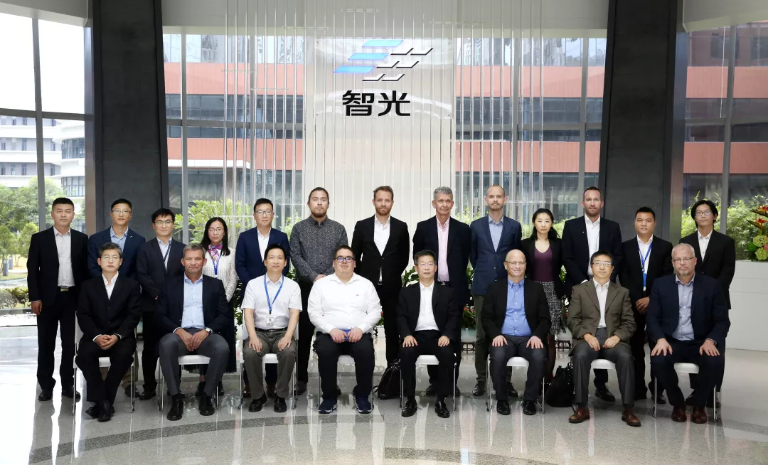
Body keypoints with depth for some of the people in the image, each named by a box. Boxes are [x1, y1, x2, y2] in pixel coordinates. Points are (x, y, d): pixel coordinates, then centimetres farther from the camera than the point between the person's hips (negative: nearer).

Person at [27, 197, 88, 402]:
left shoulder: (82, 239, 7)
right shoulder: (39, 238, 3)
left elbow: (86, 269, 8)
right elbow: (32, 270, 0)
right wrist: (34, 297, -8)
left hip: (73, 297, 1)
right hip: (48, 298, -1)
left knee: (70, 343, 6)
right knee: (46, 343, 4)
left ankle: (68, 384, 15)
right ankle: (46, 386, 13)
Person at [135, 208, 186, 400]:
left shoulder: (182, 248, 10)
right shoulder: (145, 248, 7)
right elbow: (141, 275, -2)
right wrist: (157, 294, -11)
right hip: (152, 305, 0)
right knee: (150, 347, 4)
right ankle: (149, 386, 12)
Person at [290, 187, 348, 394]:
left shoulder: (338, 229, 7)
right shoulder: (299, 228, 5)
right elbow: (295, 257, -4)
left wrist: (328, 279, -11)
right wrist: (314, 277, -15)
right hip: (306, 287, 0)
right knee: (304, 333, 3)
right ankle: (301, 378, 11)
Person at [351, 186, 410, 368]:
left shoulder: (401, 227, 3)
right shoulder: (362, 225, 2)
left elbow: (404, 256, 9)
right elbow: (355, 255, 7)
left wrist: (394, 274, 4)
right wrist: (363, 276, 3)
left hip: (392, 286, 0)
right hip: (367, 284, 0)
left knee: (392, 327, 5)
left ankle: (393, 366, 13)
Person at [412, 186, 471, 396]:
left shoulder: (462, 229, 4)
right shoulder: (423, 227, 4)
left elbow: (465, 259, 8)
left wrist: (455, 278, 5)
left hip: (454, 289, 0)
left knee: (454, 336, 3)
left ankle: (452, 380, 11)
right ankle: (434, 380, 13)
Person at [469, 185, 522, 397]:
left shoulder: (514, 226, 4)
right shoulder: (476, 226, 5)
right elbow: (472, 255, 12)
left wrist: (510, 277, 10)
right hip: (483, 286, 0)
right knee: (481, 334, 2)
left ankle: (506, 380, 11)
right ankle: (481, 379, 10)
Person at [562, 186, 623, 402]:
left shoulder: (612, 227, 8)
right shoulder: (571, 226, 4)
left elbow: (617, 258, 5)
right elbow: (567, 258, -1)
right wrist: (583, 282, -10)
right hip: (578, 286, -1)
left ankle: (601, 384, 7)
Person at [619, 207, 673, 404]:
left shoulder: (665, 247, 6)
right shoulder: (625, 247, 7)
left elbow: (667, 277, -1)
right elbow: (623, 277, 1)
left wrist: (651, 298, -10)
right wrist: (637, 300, -9)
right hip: (633, 303, 1)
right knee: (636, 348, 3)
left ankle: (657, 389, 7)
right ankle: (638, 389, 8)